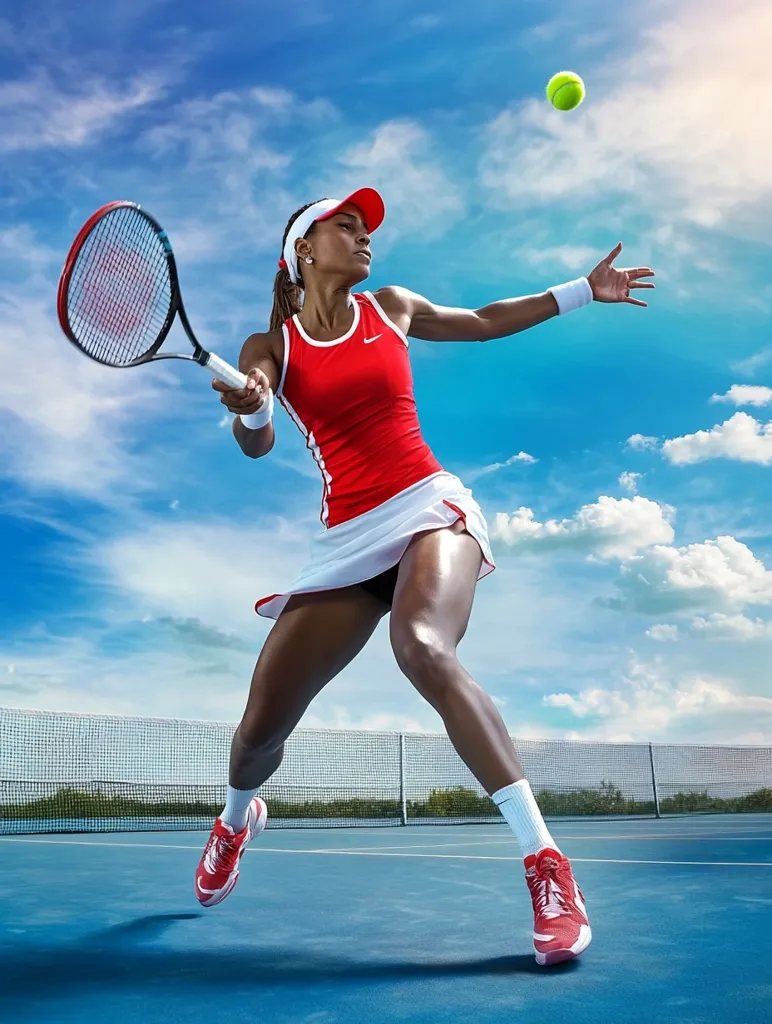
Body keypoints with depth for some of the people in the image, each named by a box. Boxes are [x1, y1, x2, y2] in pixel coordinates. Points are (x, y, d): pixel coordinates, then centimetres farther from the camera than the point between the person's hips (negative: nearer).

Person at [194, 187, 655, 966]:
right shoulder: (270, 347, 6)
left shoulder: (389, 308, 12)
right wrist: (250, 410, -35)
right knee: (261, 726, 0)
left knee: (422, 648, -36)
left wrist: (585, 288, 27)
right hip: (347, 538, 1)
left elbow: (486, 321, 27)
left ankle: (547, 864, -33)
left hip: (428, 506, -1)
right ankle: (238, 817, 38)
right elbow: (256, 444, -11)